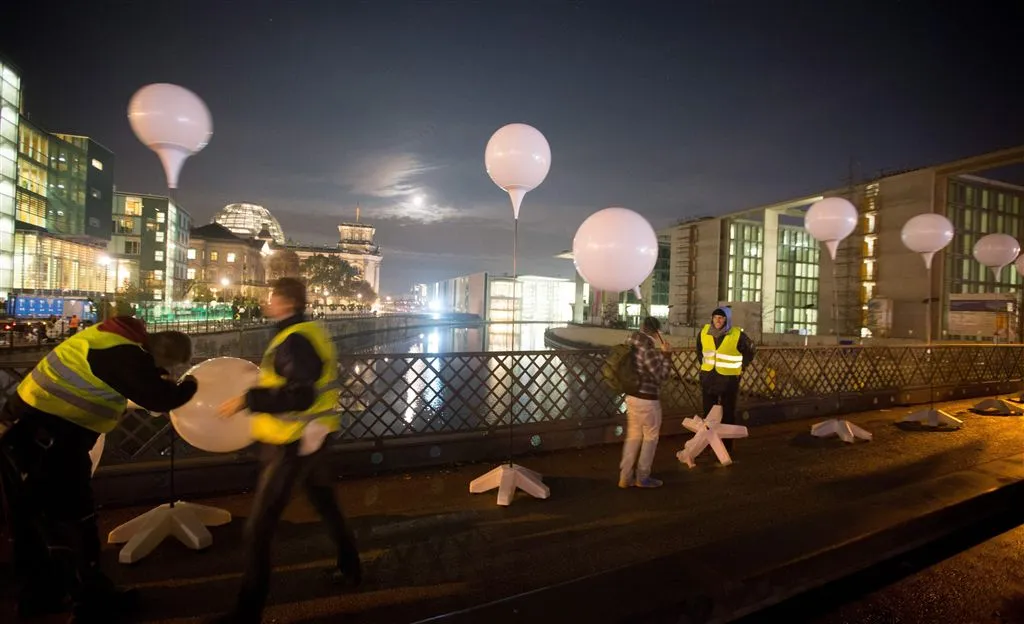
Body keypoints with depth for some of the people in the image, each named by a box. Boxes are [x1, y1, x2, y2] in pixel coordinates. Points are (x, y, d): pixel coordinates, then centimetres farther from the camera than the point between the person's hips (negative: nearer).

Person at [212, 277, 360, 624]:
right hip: (309, 437, 10)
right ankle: (350, 567, 40)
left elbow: (301, 397, -28)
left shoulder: (294, 339, -21)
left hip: (292, 443, -10)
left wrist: (248, 400, -25)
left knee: (258, 528, 1)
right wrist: (266, 378, 14)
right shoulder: (312, 332, 8)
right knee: (327, 505, 24)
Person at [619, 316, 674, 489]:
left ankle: (625, 477, 20)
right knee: (650, 437, 10)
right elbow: (662, 376, -15)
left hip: (632, 396, 8)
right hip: (646, 399, -8)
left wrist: (660, 354, 15)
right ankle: (642, 477, 22)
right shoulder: (647, 349, -22)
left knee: (633, 436, 16)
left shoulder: (633, 345, 6)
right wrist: (666, 355, -8)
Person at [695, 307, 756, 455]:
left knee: (728, 415, 7)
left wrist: (741, 368, 3)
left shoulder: (737, 335, -12)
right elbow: (699, 349, 19)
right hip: (708, 377, 3)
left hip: (729, 379, -3)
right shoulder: (704, 332, -2)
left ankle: (727, 446, 16)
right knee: (708, 413, 12)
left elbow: (751, 350, 5)